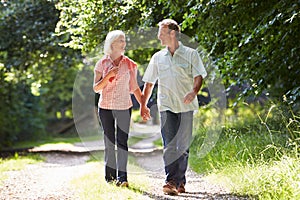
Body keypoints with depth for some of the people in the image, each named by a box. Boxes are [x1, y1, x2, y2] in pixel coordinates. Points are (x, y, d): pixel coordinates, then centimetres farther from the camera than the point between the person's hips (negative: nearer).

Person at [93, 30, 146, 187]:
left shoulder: (130, 64, 4)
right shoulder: (102, 63, 1)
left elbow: (134, 88, 10)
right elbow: (95, 88, -1)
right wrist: (108, 76, -15)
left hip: (124, 107, 0)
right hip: (105, 107, 0)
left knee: (122, 142, -8)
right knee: (109, 143, 7)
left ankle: (122, 177, -10)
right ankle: (110, 175, 16)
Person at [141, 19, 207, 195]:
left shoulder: (191, 54, 3)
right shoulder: (158, 57, 12)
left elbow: (199, 76, -4)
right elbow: (149, 83, 17)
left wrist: (194, 91, -24)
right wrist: (143, 105, 17)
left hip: (186, 106, -1)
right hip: (166, 106, 1)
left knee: (183, 146, 2)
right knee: (169, 145, -11)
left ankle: (180, 182, 12)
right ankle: (171, 181, -17)